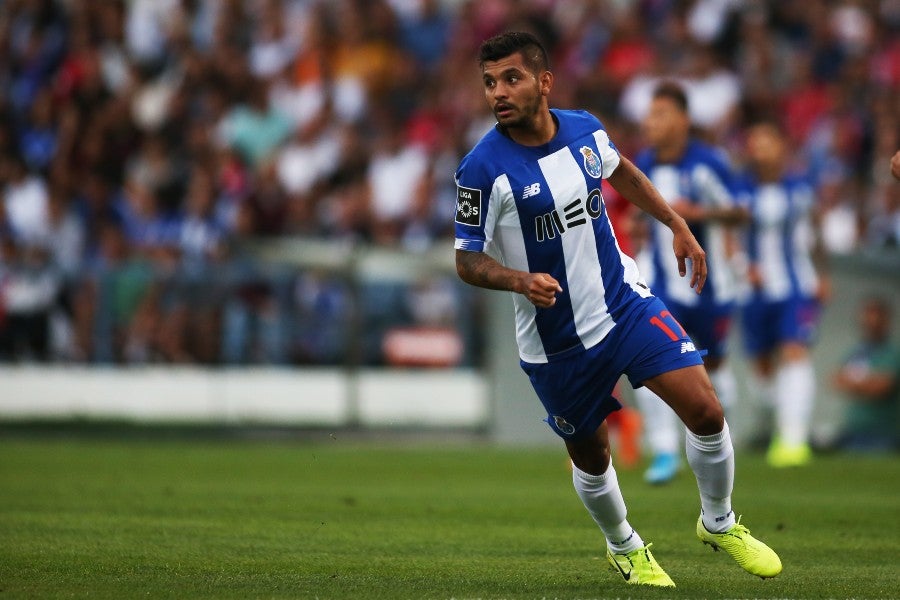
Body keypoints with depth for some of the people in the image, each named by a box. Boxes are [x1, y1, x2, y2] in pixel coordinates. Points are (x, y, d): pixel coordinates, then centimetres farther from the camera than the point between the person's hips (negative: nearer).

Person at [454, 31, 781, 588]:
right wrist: (523, 280, -31)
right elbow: (468, 259, -13)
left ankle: (720, 523, 18)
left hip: (625, 302, 3)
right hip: (554, 342, -3)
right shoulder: (483, 168, -19)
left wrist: (678, 225, 18)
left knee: (706, 411, -9)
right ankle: (624, 547, 40)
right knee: (591, 457, 9)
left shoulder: (586, 129, -5)